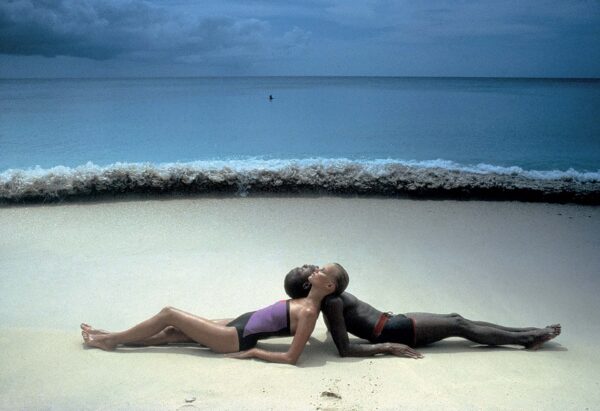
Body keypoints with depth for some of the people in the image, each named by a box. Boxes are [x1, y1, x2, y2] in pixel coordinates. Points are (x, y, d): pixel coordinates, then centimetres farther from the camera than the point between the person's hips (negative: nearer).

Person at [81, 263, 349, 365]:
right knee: (173, 332, 13)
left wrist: (253, 352, -19)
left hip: (238, 339, -9)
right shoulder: (307, 301, 4)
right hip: (241, 325, 9)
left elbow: (291, 357, -24)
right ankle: (114, 337, 24)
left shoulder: (309, 313, -22)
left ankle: (110, 339, 12)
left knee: (169, 314, -3)